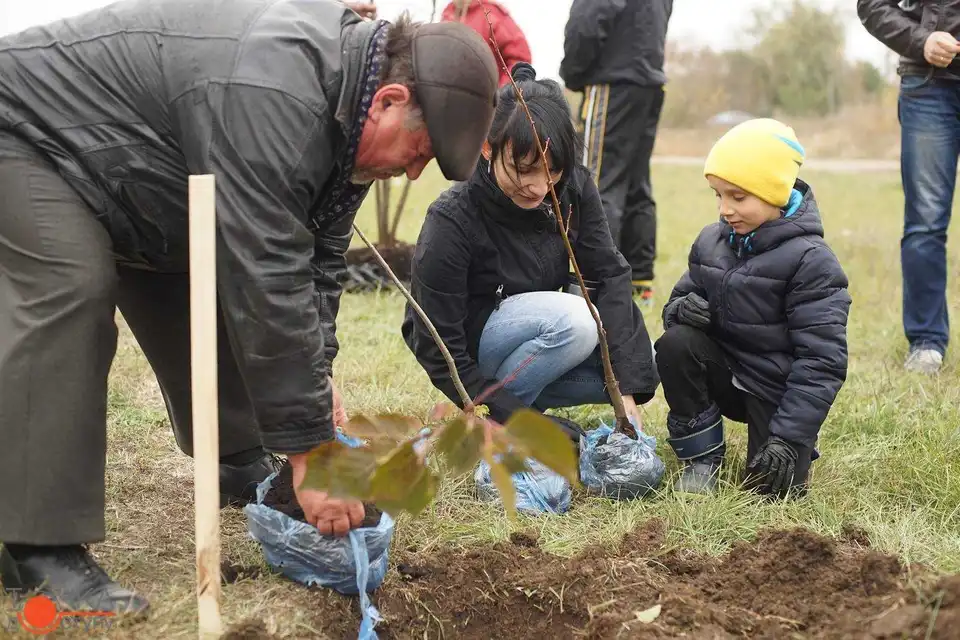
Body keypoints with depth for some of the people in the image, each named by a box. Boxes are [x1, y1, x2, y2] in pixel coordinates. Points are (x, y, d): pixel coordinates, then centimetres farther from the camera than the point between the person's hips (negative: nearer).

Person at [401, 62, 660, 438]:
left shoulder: (573, 188, -14)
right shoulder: (452, 220, -28)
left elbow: (609, 275, -16)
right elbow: (437, 350, -26)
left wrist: (627, 389, -27)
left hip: (538, 327, 6)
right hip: (470, 348, -6)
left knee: (644, 363, -15)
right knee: (575, 321, -32)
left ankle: (521, 396, 1)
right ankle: (496, 420, -12)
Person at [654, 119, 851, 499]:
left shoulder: (810, 260, -18)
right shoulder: (711, 241, 0)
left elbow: (822, 359, -20)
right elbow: (683, 294, 12)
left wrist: (789, 438, -26)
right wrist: (681, 307, -17)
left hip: (776, 390, -5)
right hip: (725, 374, 5)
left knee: (775, 486, -19)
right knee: (675, 343, -24)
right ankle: (701, 456, -6)